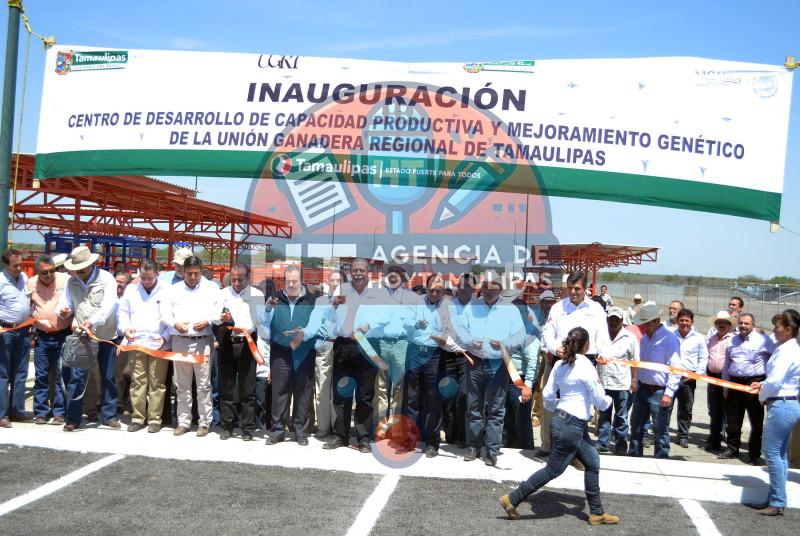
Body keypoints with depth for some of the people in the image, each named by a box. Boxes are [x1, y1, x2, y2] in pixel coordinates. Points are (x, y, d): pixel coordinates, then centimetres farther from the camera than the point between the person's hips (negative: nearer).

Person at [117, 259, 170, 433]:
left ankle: (154, 419, 8)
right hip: (136, 342, 3)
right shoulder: (130, 290, 12)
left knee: (157, 383, 1)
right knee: (137, 382, 5)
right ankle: (137, 417, 14)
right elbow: (123, 312, 15)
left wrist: (165, 336, -9)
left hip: (158, 344, -2)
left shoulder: (167, 290, 1)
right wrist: (125, 328, -3)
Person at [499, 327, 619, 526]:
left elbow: (547, 396, 7)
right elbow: (600, 401, -10)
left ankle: (596, 513, 27)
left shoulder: (560, 364, 5)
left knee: (593, 463, 18)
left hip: (561, 418, 8)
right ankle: (513, 499, 6)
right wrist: (609, 400, 12)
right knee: (553, 470, 1)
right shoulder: (586, 367, -16)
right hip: (572, 426, -8)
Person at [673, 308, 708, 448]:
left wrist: (697, 373, -4)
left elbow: (703, 358, 6)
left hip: (688, 378, 0)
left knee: (686, 409, 7)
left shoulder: (698, 338, 3)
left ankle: (683, 436, 19)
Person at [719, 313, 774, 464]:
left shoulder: (763, 340, -4)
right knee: (733, 420, 11)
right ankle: (732, 449, 23)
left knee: (756, 422, 1)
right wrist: (725, 385, 13)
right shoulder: (732, 341, 12)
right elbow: (726, 365, 17)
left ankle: (754, 454, 10)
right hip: (735, 382, 5)